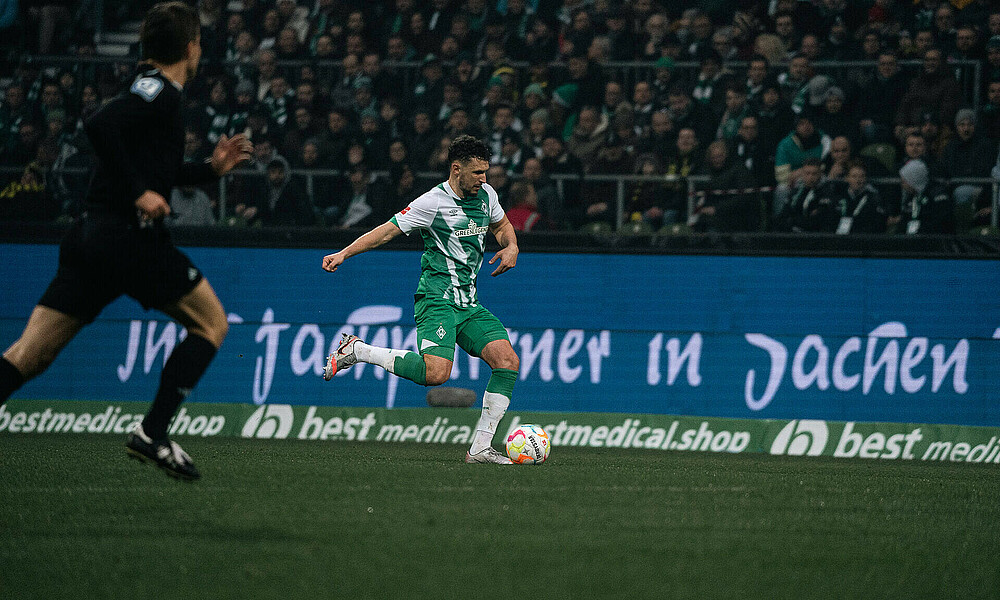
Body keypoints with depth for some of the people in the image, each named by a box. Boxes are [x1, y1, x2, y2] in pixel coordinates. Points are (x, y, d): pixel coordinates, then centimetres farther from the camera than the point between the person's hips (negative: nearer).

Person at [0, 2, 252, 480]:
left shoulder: (153, 91, 21)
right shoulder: (159, 92, -6)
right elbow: (100, 126, -22)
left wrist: (210, 168, 32)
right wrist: (139, 192, -20)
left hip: (90, 238, 9)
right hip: (131, 237, -9)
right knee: (211, 322, 8)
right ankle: (151, 433, -1)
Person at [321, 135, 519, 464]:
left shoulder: (486, 195, 9)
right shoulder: (433, 203, -10)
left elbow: (502, 226, 29)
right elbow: (388, 230, -7)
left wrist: (511, 247, 6)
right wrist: (344, 253, -15)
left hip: (469, 304, 7)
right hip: (437, 298, -7)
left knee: (508, 360, -9)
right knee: (436, 372, -27)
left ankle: (480, 448, -5)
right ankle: (355, 351, -9)